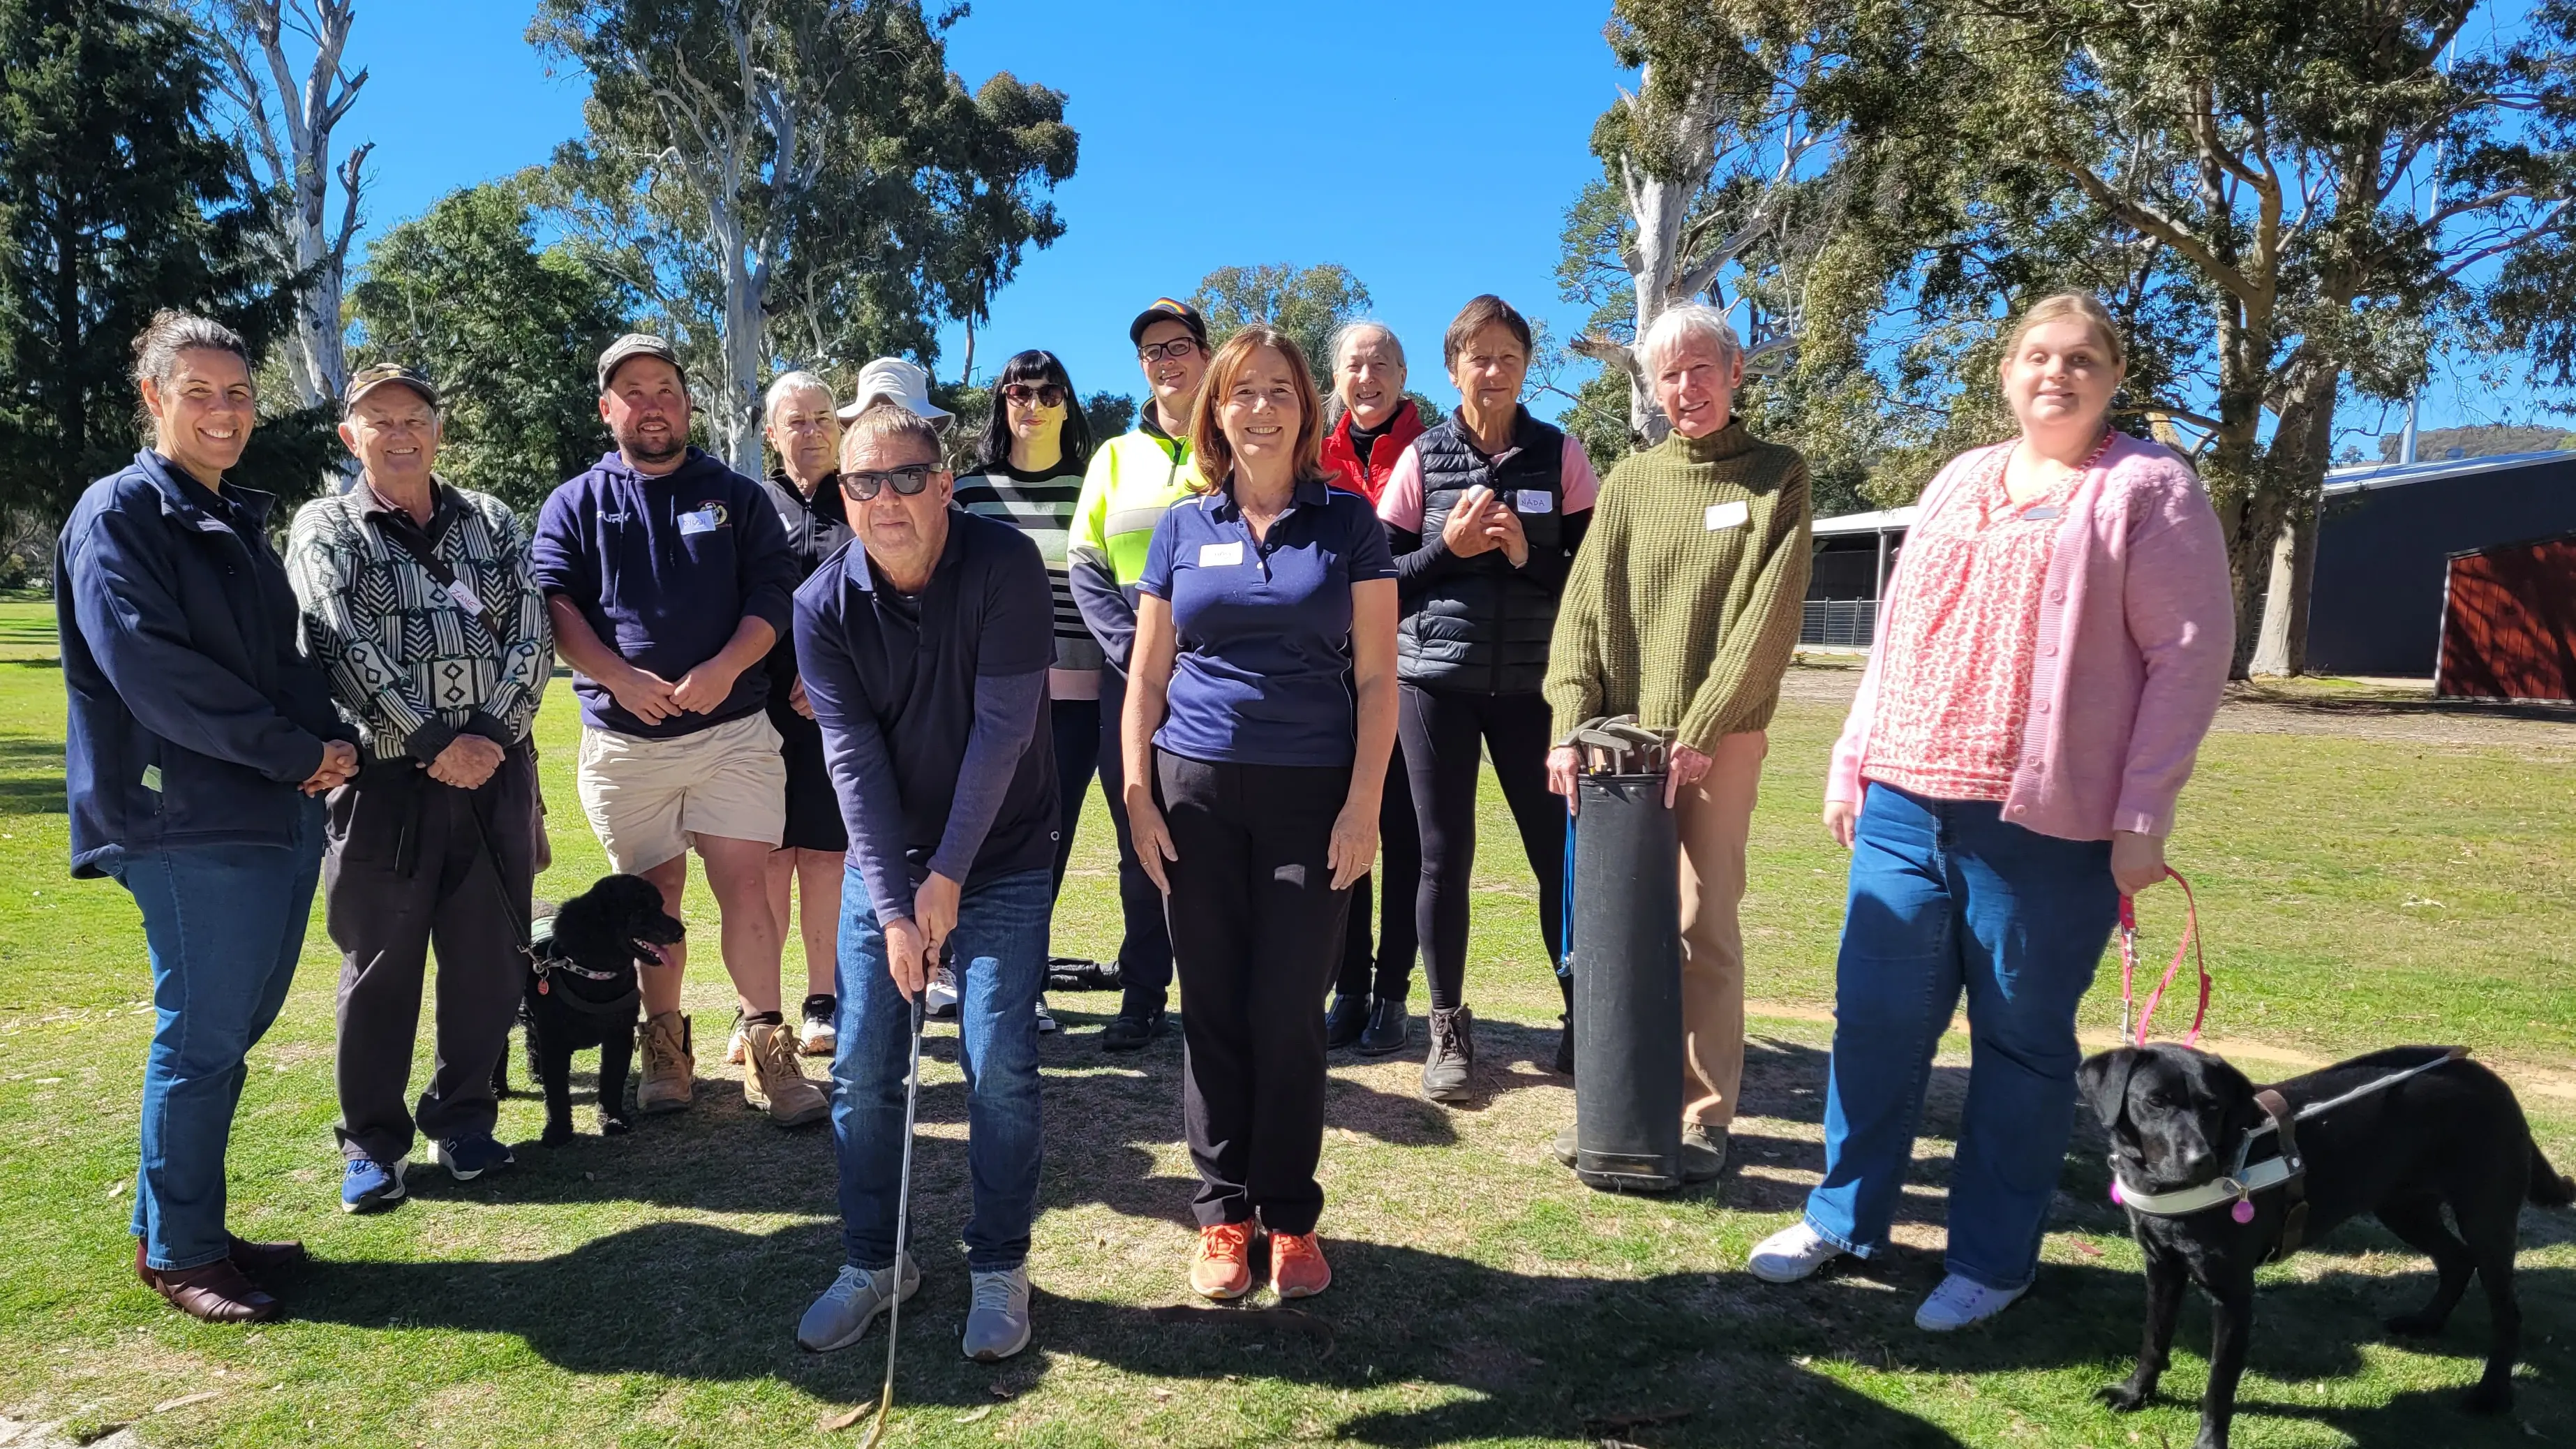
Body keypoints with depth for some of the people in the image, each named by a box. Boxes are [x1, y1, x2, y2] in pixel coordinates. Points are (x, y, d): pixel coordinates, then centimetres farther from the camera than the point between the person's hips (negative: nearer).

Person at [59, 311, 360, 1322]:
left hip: (281, 812, 8)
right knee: (204, 1035, -2)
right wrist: (296, 750, -14)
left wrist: (336, 739, 1)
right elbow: (150, 667, -16)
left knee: (234, 1027, 13)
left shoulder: (240, 521, 18)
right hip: (188, 819, -8)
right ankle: (177, 1250, 13)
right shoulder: (120, 513, -5)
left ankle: (185, 1228, 26)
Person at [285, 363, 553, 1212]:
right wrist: (433, 744, -15)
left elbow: (532, 635, 4)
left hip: (495, 769, 3)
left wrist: (493, 734, -10)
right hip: (384, 775, -2)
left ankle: (463, 1118, 24)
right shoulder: (326, 529, 4)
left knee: (490, 957, 7)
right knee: (380, 966, 4)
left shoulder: (490, 523, 13)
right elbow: (345, 651, -8)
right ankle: (372, 1143, 19)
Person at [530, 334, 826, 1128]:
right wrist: (621, 679, -18)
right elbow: (554, 605, -2)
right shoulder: (575, 504, 9)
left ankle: (765, 1047, 4)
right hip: (622, 741, 1)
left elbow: (773, 597, 0)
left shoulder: (739, 497, 9)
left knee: (747, 887, -5)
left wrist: (724, 669, -17)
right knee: (653, 893, 9)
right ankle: (665, 1047, 21)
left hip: (734, 731, -1)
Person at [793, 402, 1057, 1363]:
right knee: (862, 1068, 4)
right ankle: (872, 1262, 24)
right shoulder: (823, 606, -9)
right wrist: (892, 907, -18)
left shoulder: (1004, 564, -17)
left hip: (1001, 860, -2)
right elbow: (854, 762, -12)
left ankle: (1000, 1268, 15)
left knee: (1000, 1068, -5)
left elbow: (1003, 726, -19)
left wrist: (950, 873, -17)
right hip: (884, 859, 3)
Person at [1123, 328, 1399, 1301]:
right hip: (1198, 794, 2)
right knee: (1212, 1009, 7)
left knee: (1289, 1013, 1)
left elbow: (1376, 676, 1)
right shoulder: (1183, 529, 9)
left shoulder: (1347, 522, 4)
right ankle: (1222, 1215, 20)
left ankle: (1291, 1218, 18)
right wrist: (1137, 794, 2)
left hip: (1312, 796, -2)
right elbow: (1148, 676, 11)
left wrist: (1364, 802, -7)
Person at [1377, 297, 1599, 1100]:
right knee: (1445, 856, 4)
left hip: (1530, 682, 0)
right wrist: (1451, 547, -12)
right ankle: (1449, 1030, 16)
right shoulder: (1422, 457, 4)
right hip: (1436, 679, 0)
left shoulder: (1559, 455, 4)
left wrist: (1527, 554, -15)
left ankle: (1581, 1023, 15)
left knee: (1560, 852, -1)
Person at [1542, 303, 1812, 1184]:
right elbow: (1583, 607, 5)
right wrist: (1571, 721, -8)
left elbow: (1767, 618, -8)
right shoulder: (1628, 483, 12)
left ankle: (1704, 1116, 10)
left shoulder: (1776, 478, 2)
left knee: (1704, 925, 0)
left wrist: (1699, 732, -16)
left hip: (1719, 738, -3)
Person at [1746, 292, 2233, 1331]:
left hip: (2047, 825, -5)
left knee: (2022, 1042, 6)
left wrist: (2141, 819, -11)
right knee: (1875, 1018, 9)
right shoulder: (1960, 482, 16)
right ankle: (1845, 1218, 25)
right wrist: (1852, 760, 13)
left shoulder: (2149, 489, 0)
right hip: (1903, 805, 5)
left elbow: (2191, 656, -6)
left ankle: (1992, 1258, 20)